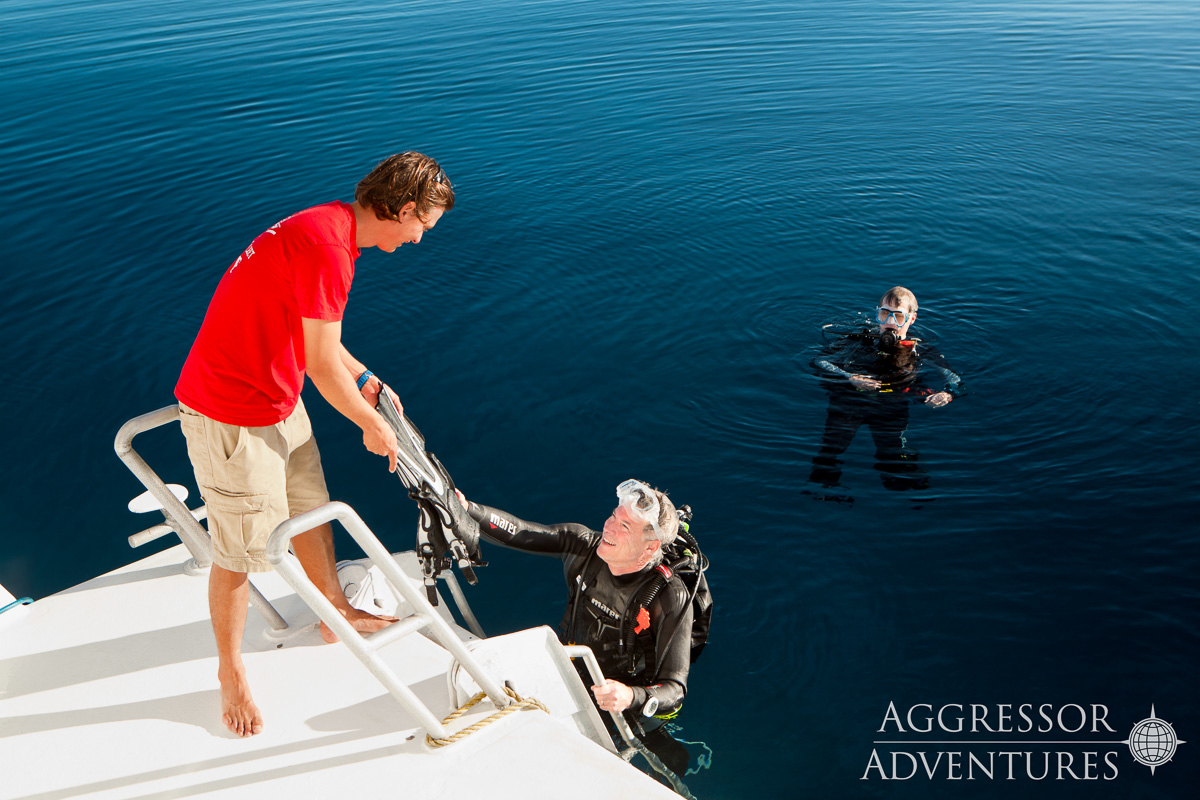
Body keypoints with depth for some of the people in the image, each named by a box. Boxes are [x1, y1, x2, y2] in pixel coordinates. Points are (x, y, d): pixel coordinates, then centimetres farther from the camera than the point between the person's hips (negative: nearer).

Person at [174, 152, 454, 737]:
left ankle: (336, 614, 44)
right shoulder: (327, 244, -27)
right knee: (242, 551, 5)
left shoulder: (332, 228, 6)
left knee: (311, 512, 22)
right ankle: (230, 670, 28)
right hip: (233, 416, -10)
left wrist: (367, 381, 18)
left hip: (278, 399, 10)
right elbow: (321, 366, -23)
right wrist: (372, 424, -9)